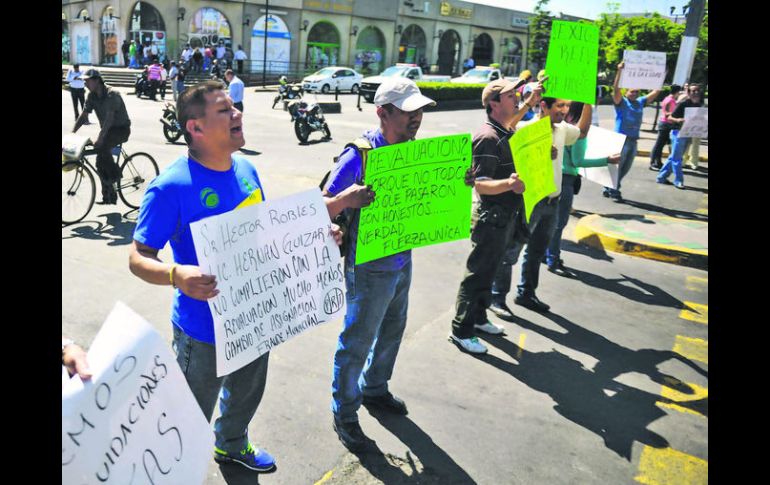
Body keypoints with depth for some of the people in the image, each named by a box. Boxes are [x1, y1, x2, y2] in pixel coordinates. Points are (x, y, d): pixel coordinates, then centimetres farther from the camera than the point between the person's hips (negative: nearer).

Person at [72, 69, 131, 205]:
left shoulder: (112, 94, -22)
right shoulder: (92, 96, 1)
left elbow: (109, 117, -31)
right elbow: (83, 115, 4)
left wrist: (100, 137, -38)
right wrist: (72, 133, -5)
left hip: (121, 128, -8)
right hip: (108, 129, 8)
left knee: (102, 147, -34)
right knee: (101, 163, 3)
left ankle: (115, 174, -11)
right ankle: (109, 196, 13)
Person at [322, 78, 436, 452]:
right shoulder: (360, 156, -20)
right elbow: (324, 206, -18)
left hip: (402, 260, 8)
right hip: (370, 268, -8)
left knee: (392, 329, 23)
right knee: (358, 341, 6)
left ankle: (375, 389, 47)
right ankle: (344, 413, 26)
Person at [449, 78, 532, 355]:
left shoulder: (506, 133, 9)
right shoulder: (488, 137, -22)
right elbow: (481, 184, -30)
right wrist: (509, 183, -48)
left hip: (503, 216, 10)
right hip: (490, 217, -10)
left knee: (488, 270, 20)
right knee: (477, 273, -1)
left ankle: (478, 318, 35)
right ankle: (460, 331, 10)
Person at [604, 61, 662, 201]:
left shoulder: (640, 102, 11)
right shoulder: (621, 102, -5)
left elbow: (656, 92, 16)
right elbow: (616, 89, -20)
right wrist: (620, 71, -28)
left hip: (633, 140, 7)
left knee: (625, 168, 13)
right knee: (617, 167, 0)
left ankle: (610, 188, 25)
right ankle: (614, 191, 11)